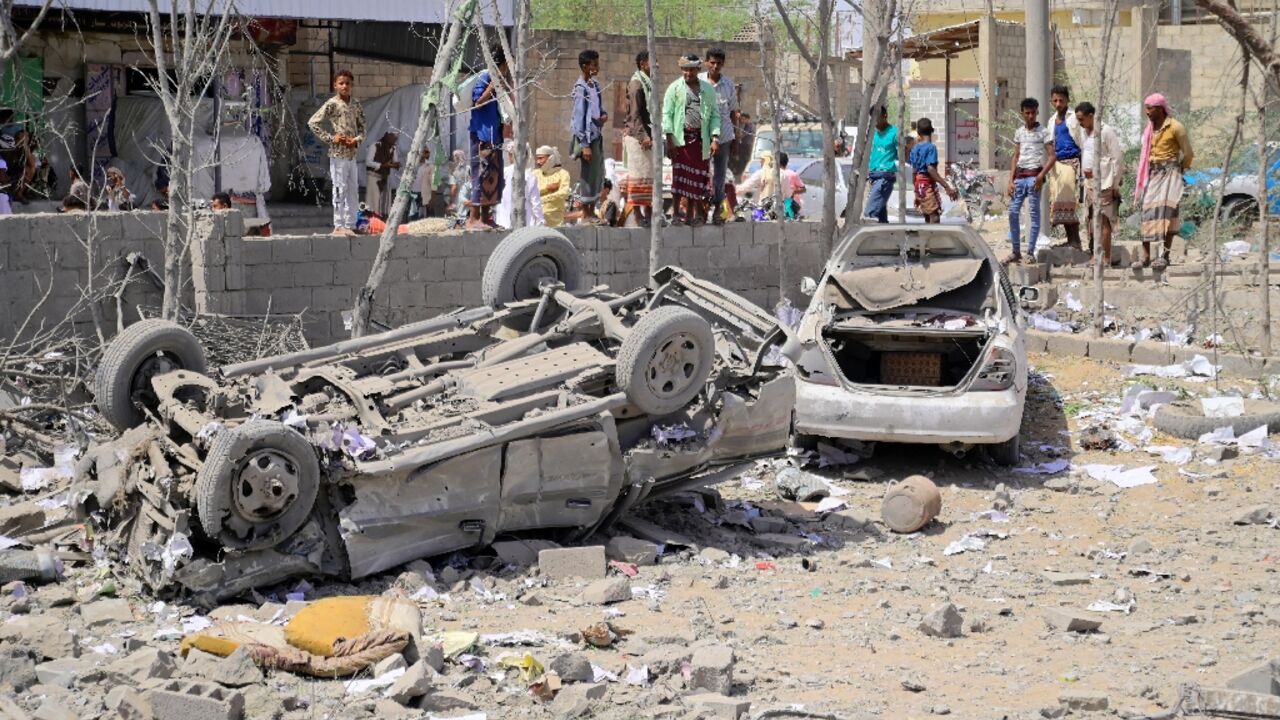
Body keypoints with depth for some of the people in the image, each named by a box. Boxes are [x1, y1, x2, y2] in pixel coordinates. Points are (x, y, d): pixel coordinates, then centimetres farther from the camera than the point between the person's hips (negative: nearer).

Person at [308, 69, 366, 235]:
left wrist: (357, 139, -4)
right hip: (338, 153, -6)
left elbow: (362, 126, 17)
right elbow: (313, 122, -11)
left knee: (353, 190, 8)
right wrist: (330, 138, -13)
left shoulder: (356, 105, 9)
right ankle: (339, 226, 1)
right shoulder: (332, 104, -8)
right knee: (340, 189, -4)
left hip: (352, 153, 6)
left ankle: (350, 225, 15)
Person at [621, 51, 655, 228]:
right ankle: (638, 215, -6)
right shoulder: (636, 84, -12)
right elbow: (635, 114, -17)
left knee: (651, 174, 9)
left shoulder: (649, 83, 16)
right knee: (639, 174, -8)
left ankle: (649, 213, 13)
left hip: (648, 135, 9)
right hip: (637, 135, -9)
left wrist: (654, 135, 18)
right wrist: (643, 136, -23)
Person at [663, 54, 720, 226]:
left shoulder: (708, 89, 11)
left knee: (696, 177, 4)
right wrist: (670, 139, -10)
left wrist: (715, 138, -1)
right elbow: (667, 114, 0)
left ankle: (690, 215, 11)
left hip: (701, 139, 3)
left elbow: (715, 115, 11)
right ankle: (676, 214, -1)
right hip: (681, 138, -3)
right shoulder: (675, 88, 4)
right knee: (680, 175, -6)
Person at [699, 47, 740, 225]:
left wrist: (736, 139, 10)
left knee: (720, 174, 5)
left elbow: (733, 112, 11)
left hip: (724, 136, 2)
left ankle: (718, 209, 12)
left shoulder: (728, 84, 4)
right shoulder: (698, 81, -1)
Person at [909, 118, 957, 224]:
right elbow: (931, 169, -23)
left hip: (919, 185, 8)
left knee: (928, 218, 14)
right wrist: (947, 187, -26)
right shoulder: (931, 147, -12)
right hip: (928, 184, -8)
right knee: (935, 217, -12)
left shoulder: (915, 149, 11)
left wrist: (916, 191, 24)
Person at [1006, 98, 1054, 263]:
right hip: (1020, 176, 5)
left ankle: (1031, 253, 0)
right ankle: (1016, 251, 9)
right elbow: (1016, 157, 14)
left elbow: (1052, 156, -6)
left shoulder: (1043, 132, -2)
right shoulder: (1019, 133, 13)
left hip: (1034, 176, -5)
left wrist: (1042, 175, -18)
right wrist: (1011, 180, 6)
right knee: (1013, 212, 2)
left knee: (1034, 214, -2)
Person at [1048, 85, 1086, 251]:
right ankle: (1070, 240, 10)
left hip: (1071, 162, -7)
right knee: (1058, 202, 5)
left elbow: (1083, 143, -6)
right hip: (1057, 164, 7)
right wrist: (1051, 166, 18)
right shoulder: (1053, 120, 17)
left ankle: (1075, 241, -12)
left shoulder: (1074, 118, -4)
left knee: (1068, 200, -13)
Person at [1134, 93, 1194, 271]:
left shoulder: (1175, 127, -9)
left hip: (1169, 173, -6)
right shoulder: (1150, 129, 11)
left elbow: (1188, 154, -2)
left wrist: (1180, 169, 11)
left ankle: (1165, 255, -9)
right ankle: (1145, 256, -3)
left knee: (1166, 211, -11)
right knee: (1148, 213, -2)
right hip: (1153, 174, 6)